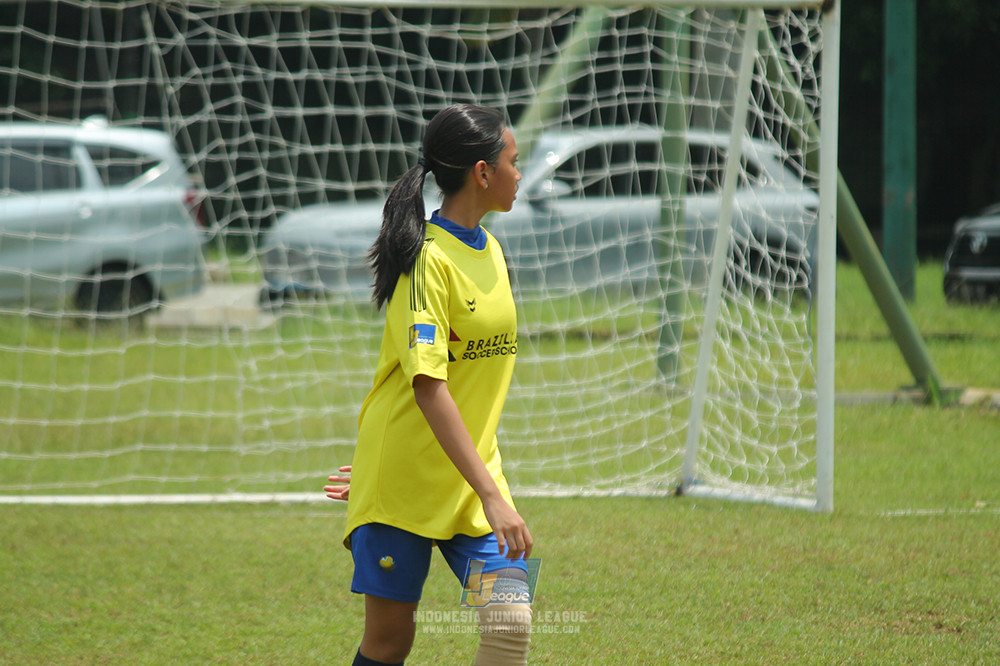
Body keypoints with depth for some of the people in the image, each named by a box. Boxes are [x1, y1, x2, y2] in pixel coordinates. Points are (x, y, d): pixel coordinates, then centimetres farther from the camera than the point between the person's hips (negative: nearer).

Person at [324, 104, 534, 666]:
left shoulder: (490, 251, 9)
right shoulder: (427, 259, -16)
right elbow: (427, 386, -24)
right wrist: (491, 495, -28)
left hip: (472, 473, 6)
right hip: (405, 483, -6)